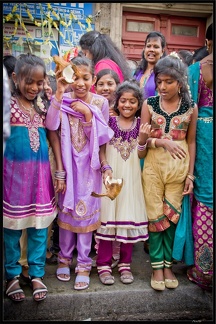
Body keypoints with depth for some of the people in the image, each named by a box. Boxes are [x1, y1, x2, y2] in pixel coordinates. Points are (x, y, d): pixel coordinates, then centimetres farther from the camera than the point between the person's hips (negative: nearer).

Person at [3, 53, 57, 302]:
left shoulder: (42, 107, 10)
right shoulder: (9, 104, -3)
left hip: (40, 173, 4)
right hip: (14, 171, -4)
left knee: (39, 226, 9)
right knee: (12, 225, 7)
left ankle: (36, 274, 24)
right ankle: (12, 274, 26)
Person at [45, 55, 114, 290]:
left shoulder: (100, 102, -5)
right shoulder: (64, 99, -6)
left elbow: (101, 138, -8)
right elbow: (51, 126, -22)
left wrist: (88, 113, -20)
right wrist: (59, 93, -27)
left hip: (89, 164, 0)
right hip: (68, 162, 1)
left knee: (85, 211, 6)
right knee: (66, 210, 12)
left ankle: (84, 264, 21)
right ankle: (64, 257, 31)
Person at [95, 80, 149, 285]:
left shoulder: (141, 124, 6)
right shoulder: (109, 122, 2)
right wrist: (106, 167, -15)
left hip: (131, 176, 2)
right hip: (111, 175, -1)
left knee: (130, 217, 6)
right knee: (107, 216, 0)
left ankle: (125, 264, 22)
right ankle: (104, 265, 14)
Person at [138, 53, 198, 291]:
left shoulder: (191, 107, 0)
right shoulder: (149, 104, -1)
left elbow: (191, 142, 4)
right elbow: (141, 139, -3)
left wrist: (190, 174, 2)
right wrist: (163, 141, -20)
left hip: (179, 167, 1)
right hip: (154, 166, 0)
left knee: (172, 215, 8)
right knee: (155, 215, 4)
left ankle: (167, 264, 24)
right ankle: (157, 266, 19)